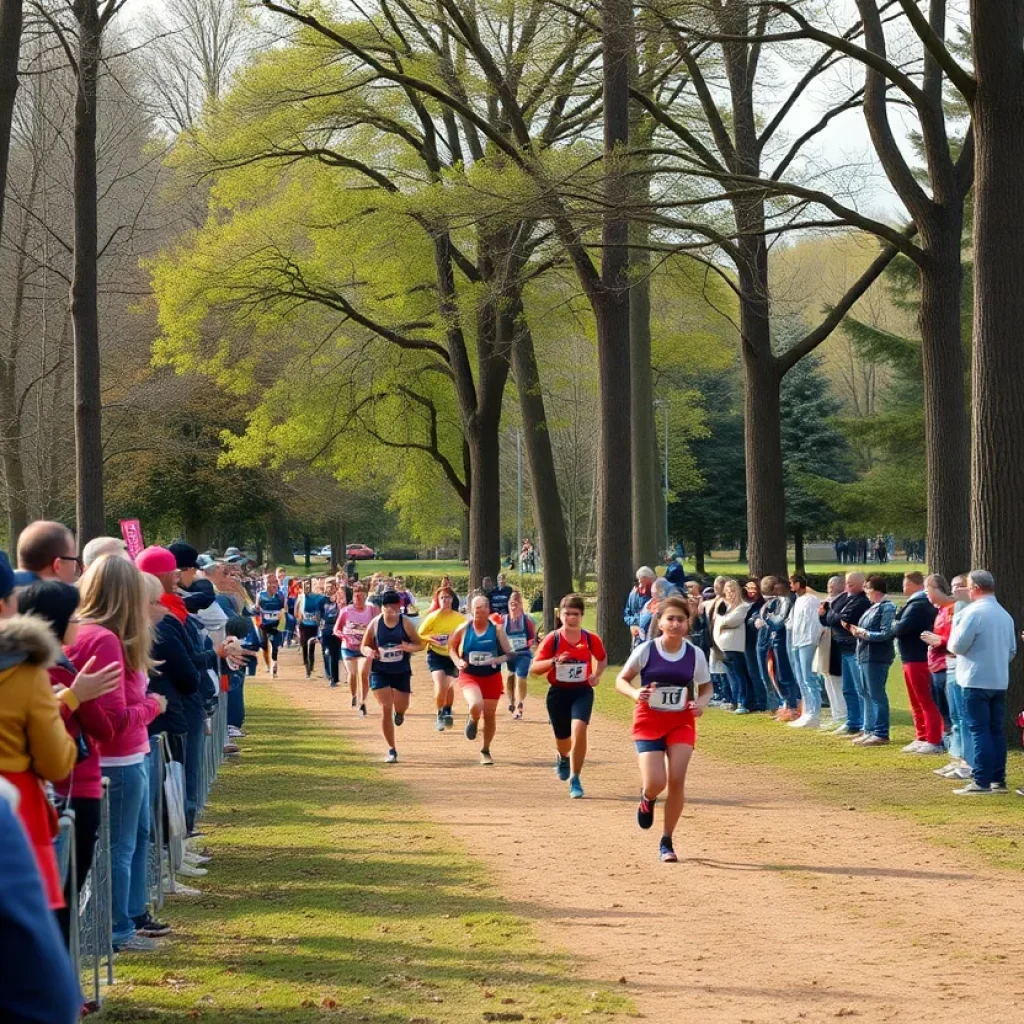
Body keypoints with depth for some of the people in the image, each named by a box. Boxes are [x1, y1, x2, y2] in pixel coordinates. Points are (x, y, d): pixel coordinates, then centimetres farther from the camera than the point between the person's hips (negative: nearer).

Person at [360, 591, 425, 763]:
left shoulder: (405, 623, -9)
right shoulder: (375, 623, -7)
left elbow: (420, 644, -4)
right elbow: (364, 646, 4)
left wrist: (409, 647, -26)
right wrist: (369, 652, -20)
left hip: (401, 672, 0)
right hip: (380, 671, 0)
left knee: (401, 708, 4)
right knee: (385, 709, -9)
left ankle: (399, 713, 47)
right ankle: (391, 749, 2)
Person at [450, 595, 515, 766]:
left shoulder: (496, 630, -6)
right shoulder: (464, 629, -5)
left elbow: (510, 654, -3)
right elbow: (451, 646, 10)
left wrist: (499, 659, -24)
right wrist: (457, 661, -8)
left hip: (492, 677, 1)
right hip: (469, 676, -1)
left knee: (489, 714, 8)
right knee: (476, 705, -29)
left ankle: (486, 750, 29)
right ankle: (472, 721, 10)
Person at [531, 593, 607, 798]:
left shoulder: (591, 639, -4)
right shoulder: (552, 639, -8)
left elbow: (602, 658, 16)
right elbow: (535, 668, -8)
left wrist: (597, 675, -3)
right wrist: (554, 661, -25)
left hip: (582, 692, -1)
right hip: (558, 693, 1)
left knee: (579, 729, -25)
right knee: (562, 738, 15)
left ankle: (575, 780, -12)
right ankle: (563, 757, 55)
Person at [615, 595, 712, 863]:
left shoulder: (695, 654, -4)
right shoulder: (645, 650, -10)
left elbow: (706, 687, 10)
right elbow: (621, 680, 0)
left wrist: (702, 702, -13)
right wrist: (635, 694, -22)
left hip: (681, 723, 2)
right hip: (649, 721, -2)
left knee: (677, 781, -10)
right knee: (655, 784, -14)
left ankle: (667, 841, 8)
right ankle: (647, 798, 27)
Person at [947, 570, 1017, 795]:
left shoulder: (974, 612, -14)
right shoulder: (1005, 615, 11)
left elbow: (957, 645, -13)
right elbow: (1012, 650, 17)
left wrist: (956, 624, 5)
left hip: (976, 681, -7)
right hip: (1000, 681, 7)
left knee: (980, 730, -5)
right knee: (997, 730, 11)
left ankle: (981, 782, -7)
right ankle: (998, 779, 14)